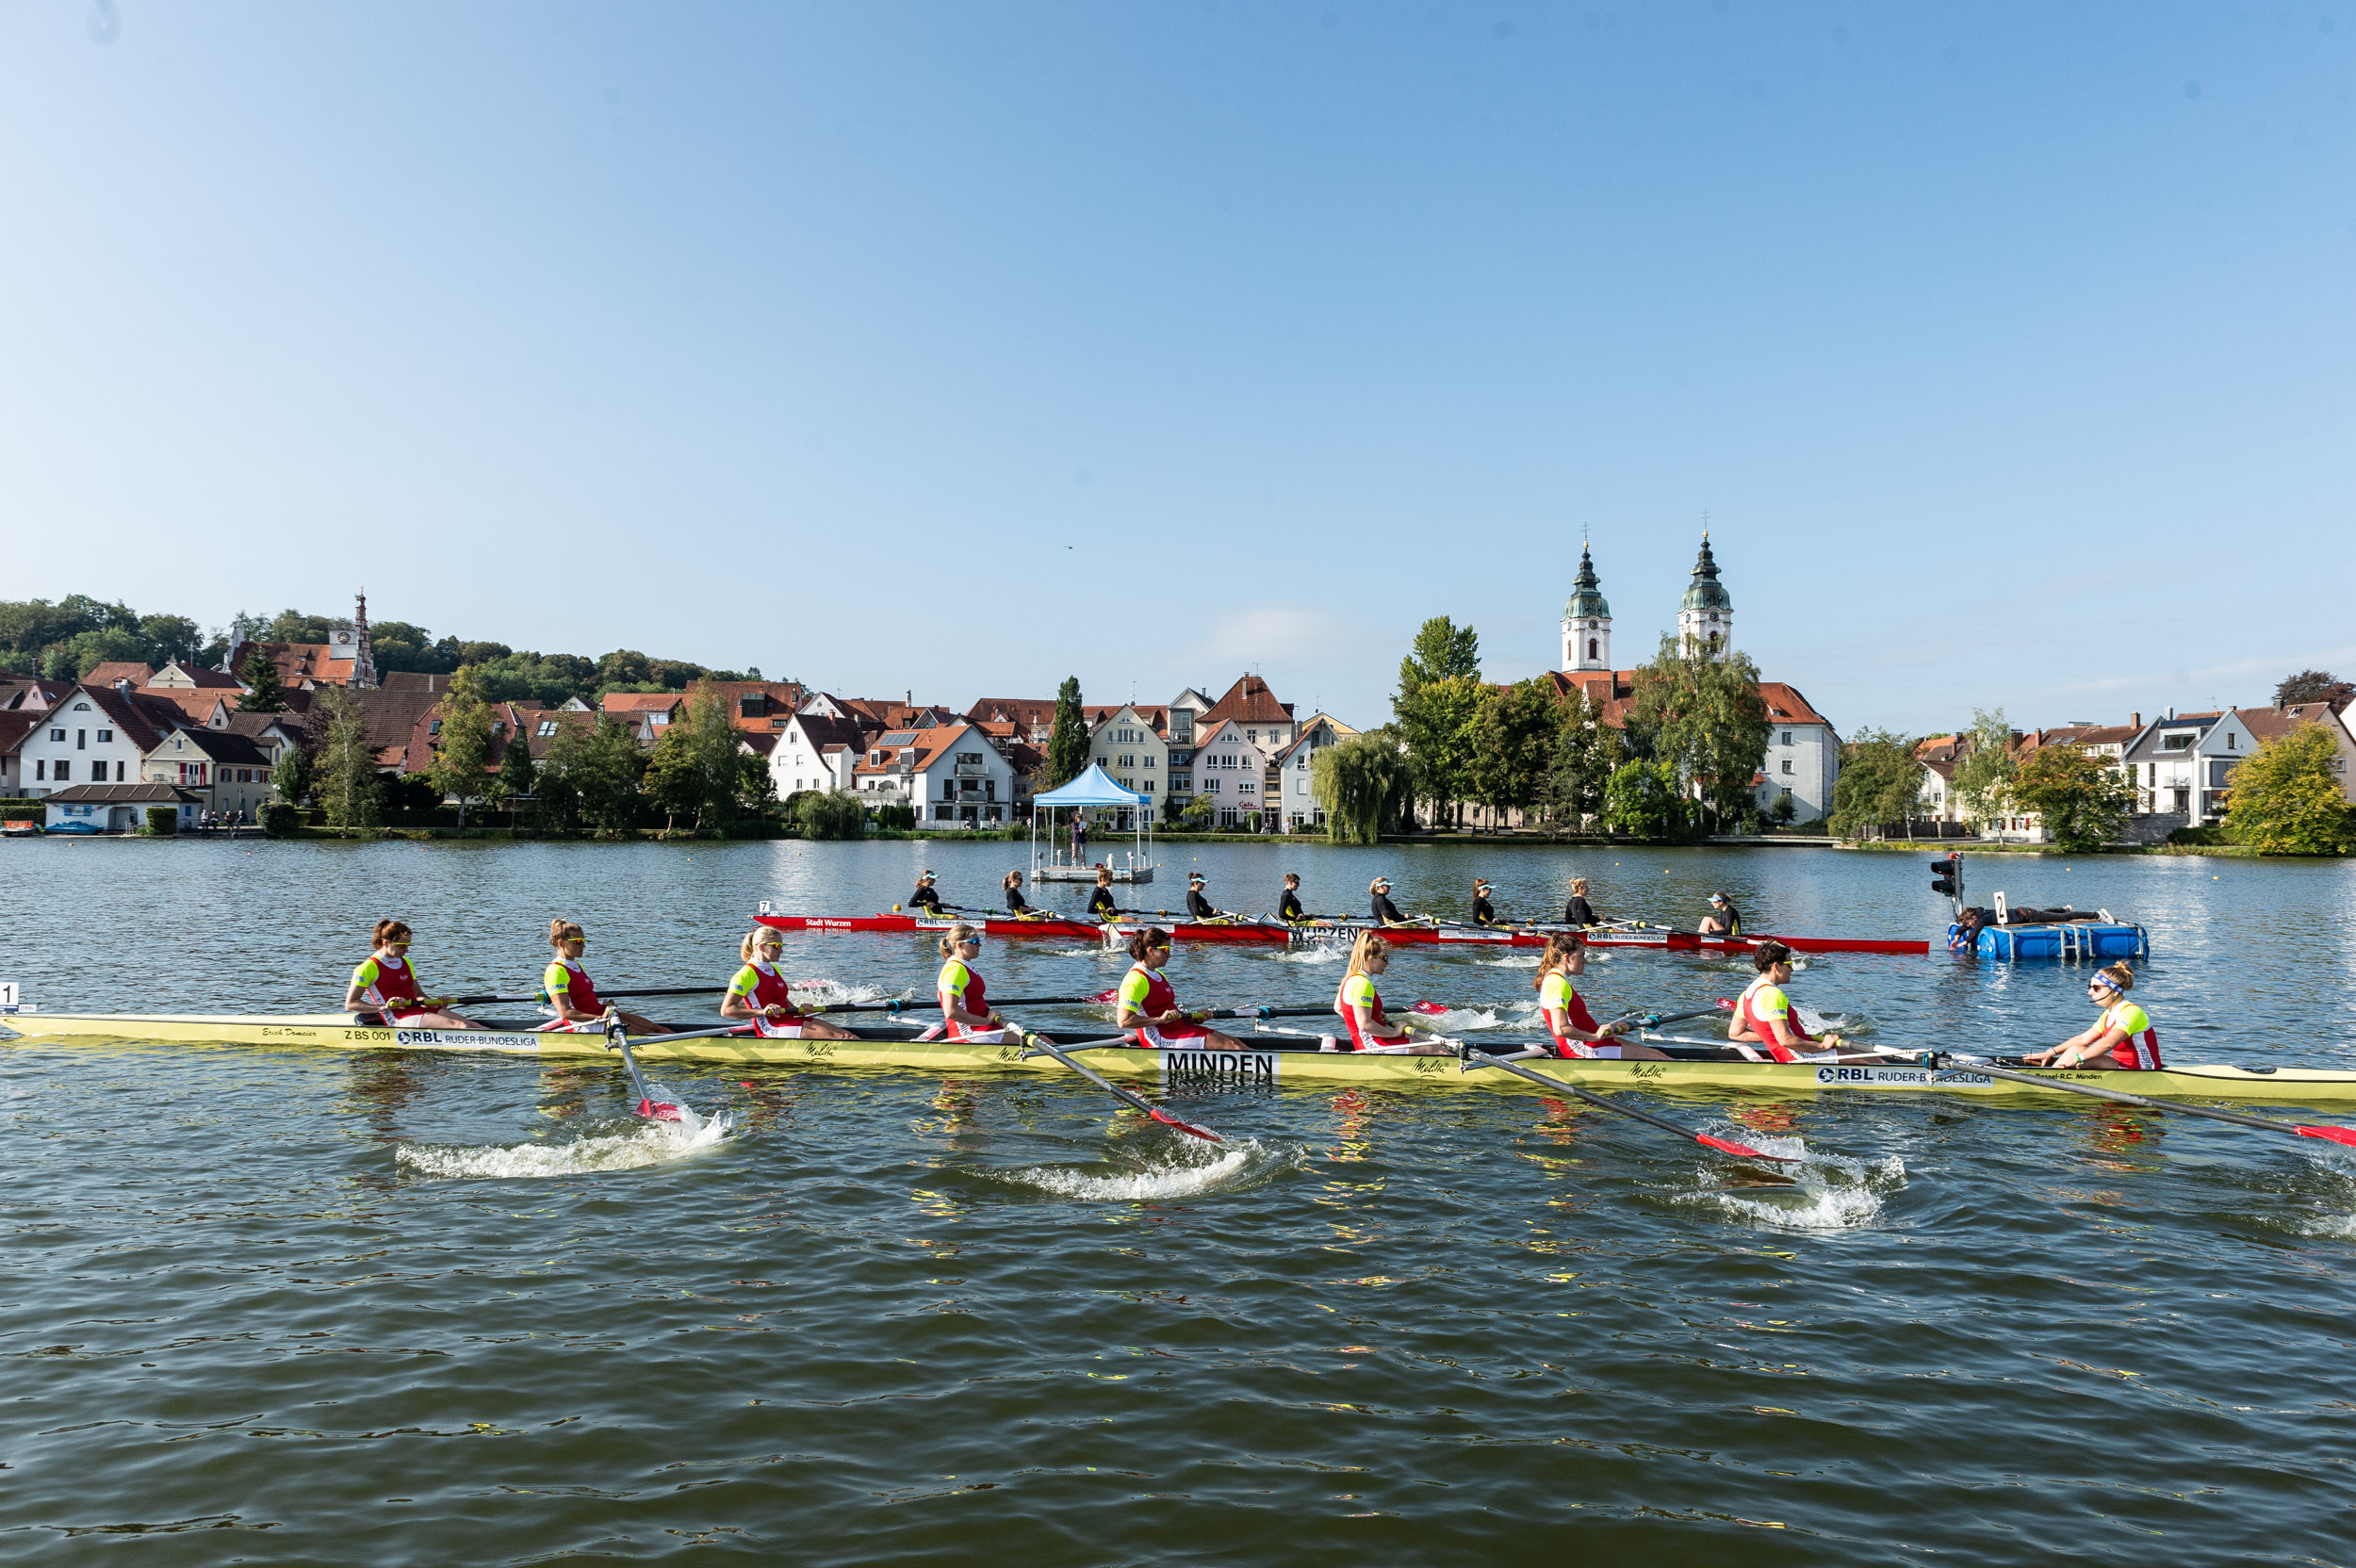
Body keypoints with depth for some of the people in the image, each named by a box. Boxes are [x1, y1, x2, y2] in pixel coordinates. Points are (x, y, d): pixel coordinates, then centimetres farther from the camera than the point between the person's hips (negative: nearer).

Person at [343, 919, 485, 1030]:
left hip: (420, 1010, 8)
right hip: (400, 1020, -7)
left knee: (470, 1025, -15)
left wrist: (434, 1002, 4)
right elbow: (350, 1004, -4)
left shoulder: (405, 962, 21)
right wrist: (384, 1007, -17)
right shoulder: (369, 967, -2)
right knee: (460, 1026, -26)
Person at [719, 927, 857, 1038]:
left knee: (845, 1035, -10)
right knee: (832, 1036, -26)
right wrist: (762, 1012, -21)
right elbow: (726, 1010, -12)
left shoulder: (774, 969, 21)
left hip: (790, 1020, 9)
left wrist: (798, 1010, 10)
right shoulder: (746, 974, -7)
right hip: (771, 1029, -9)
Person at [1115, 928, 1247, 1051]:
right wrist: (1160, 1019, -23)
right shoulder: (1136, 979, -14)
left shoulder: (1158, 975, 19)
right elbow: (1123, 1021, -24)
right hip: (1161, 1039, -10)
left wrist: (1195, 1018, 10)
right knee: (1229, 1046, -17)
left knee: (1234, 1041, -2)